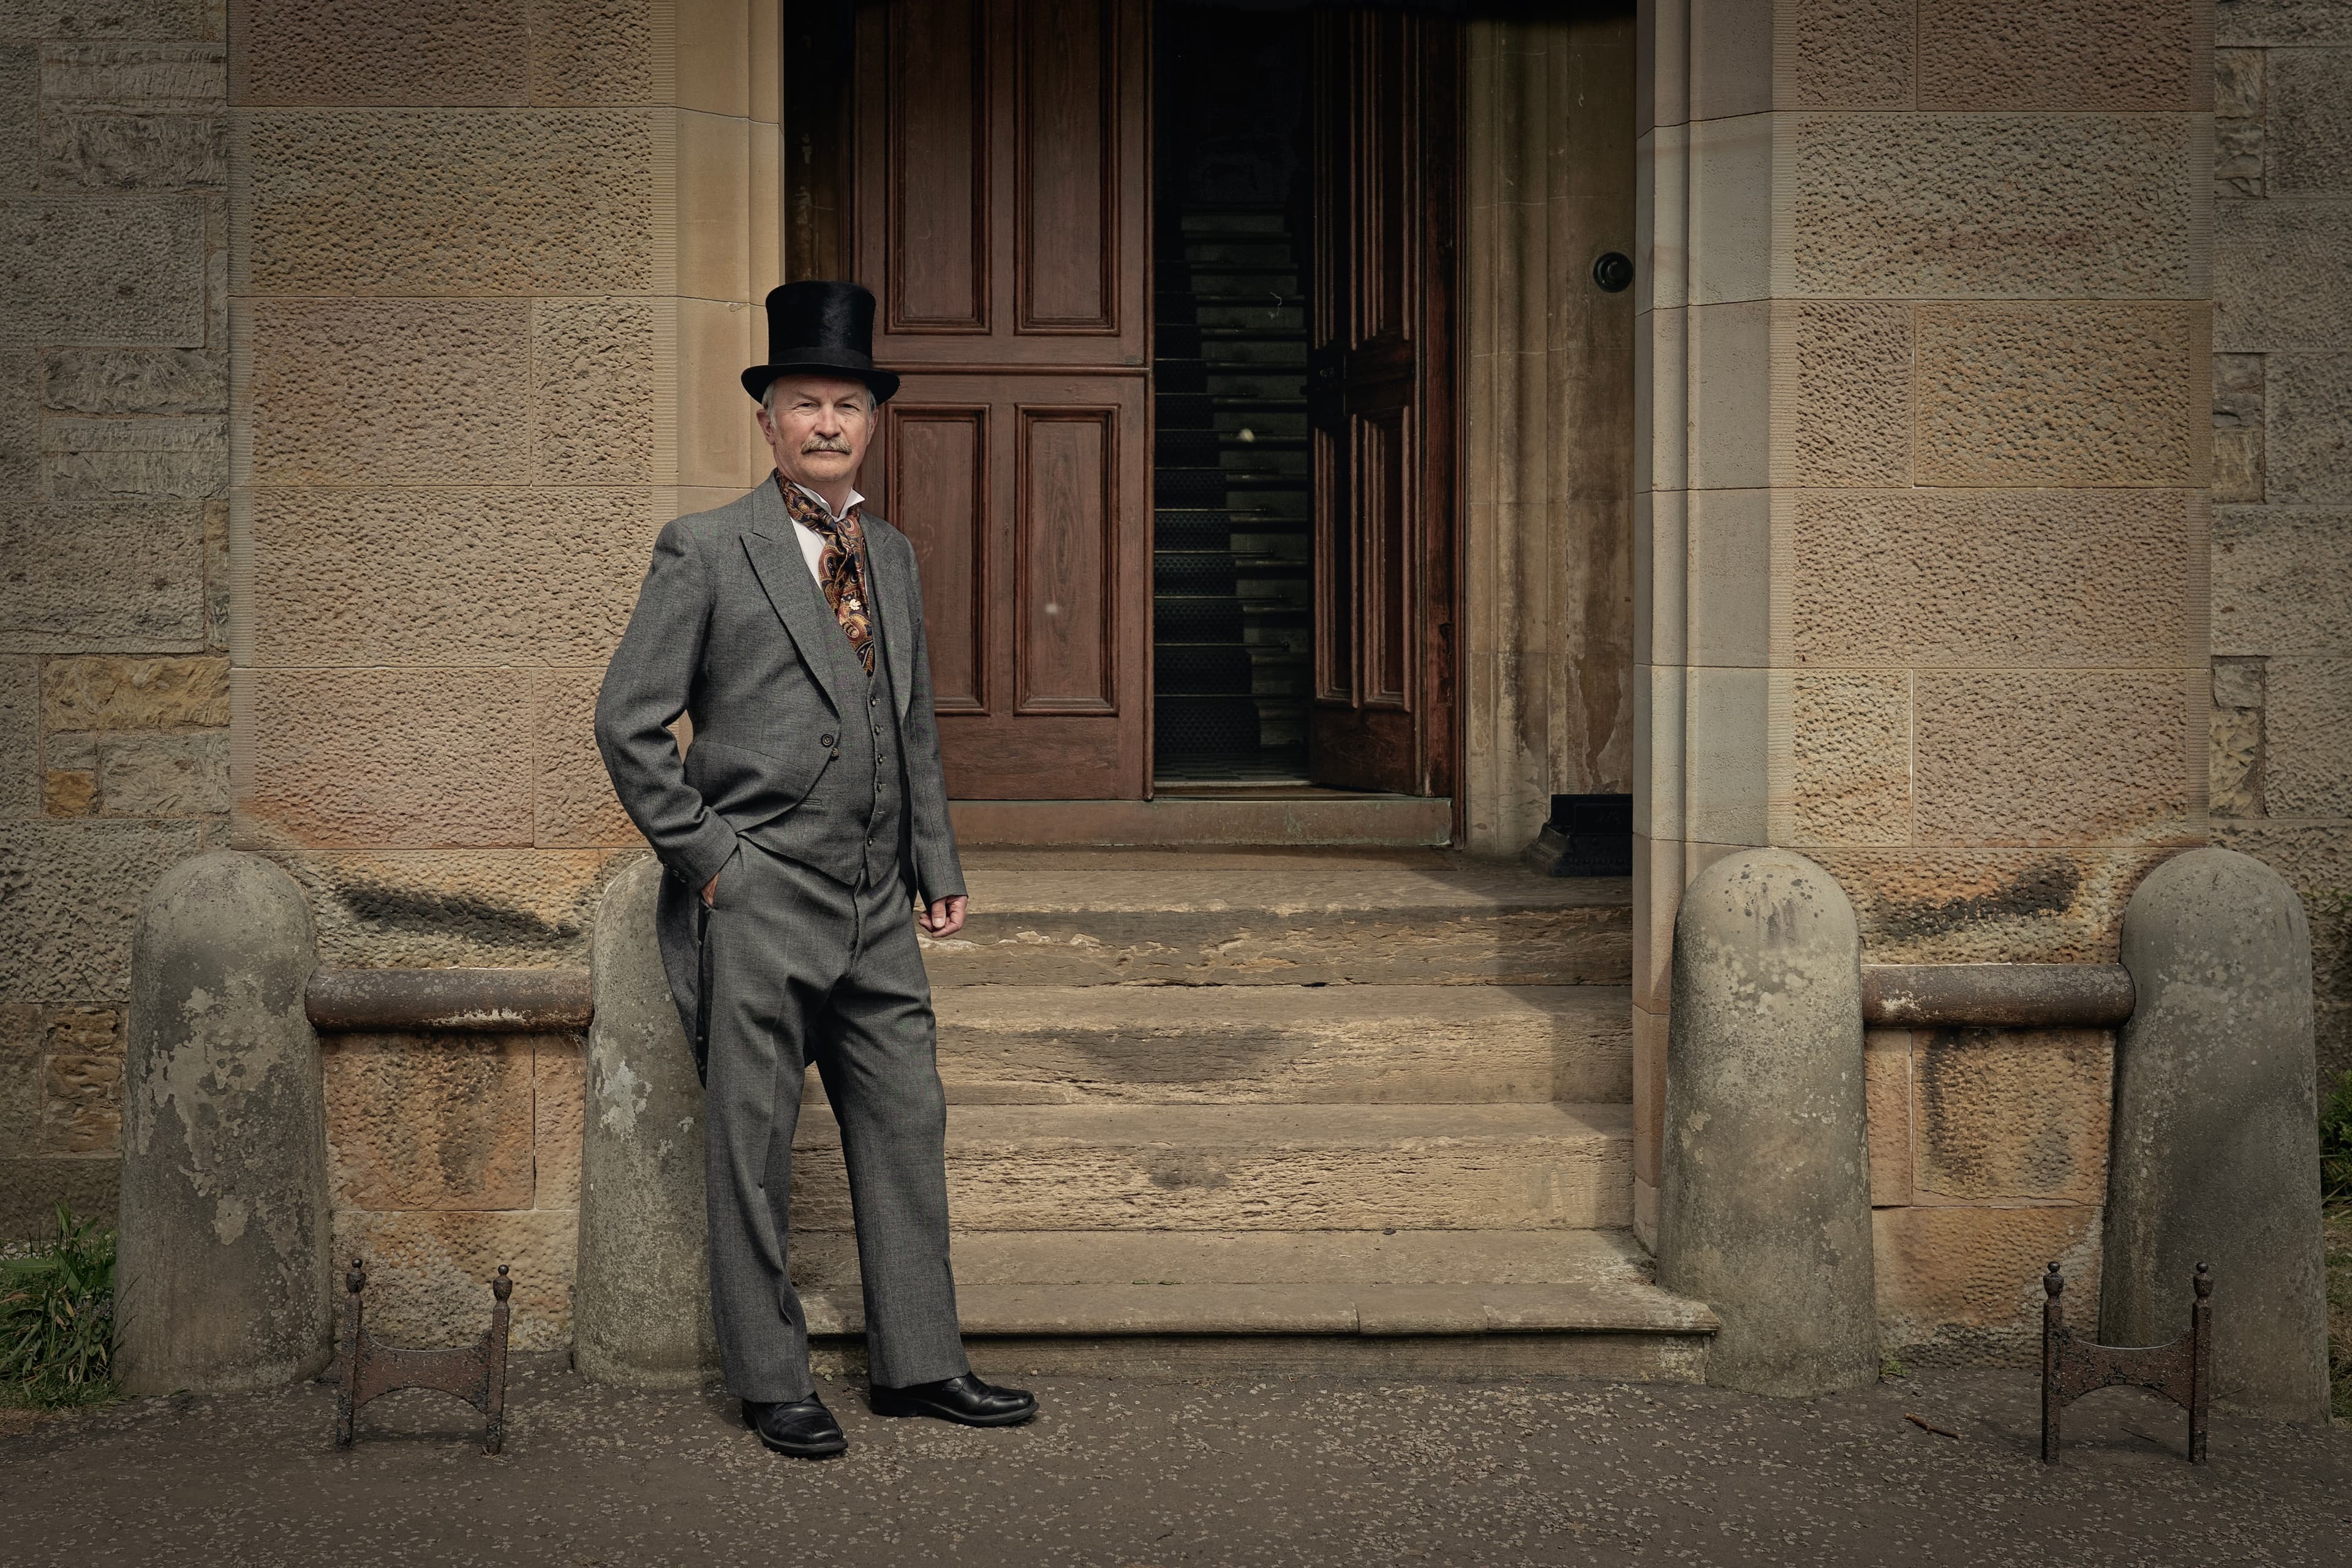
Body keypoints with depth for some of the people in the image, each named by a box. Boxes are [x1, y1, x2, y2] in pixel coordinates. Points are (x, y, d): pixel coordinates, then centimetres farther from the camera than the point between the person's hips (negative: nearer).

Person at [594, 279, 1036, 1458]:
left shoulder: (892, 556, 14)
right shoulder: (706, 553, -5)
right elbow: (627, 722, -7)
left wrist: (938, 866, 15)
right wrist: (704, 854, -10)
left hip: (874, 910, 6)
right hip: (757, 907, -6)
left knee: (907, 1128, 9)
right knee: (754, 1149, 1)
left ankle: (917, 1365, 19)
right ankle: (770, 1383, 12)